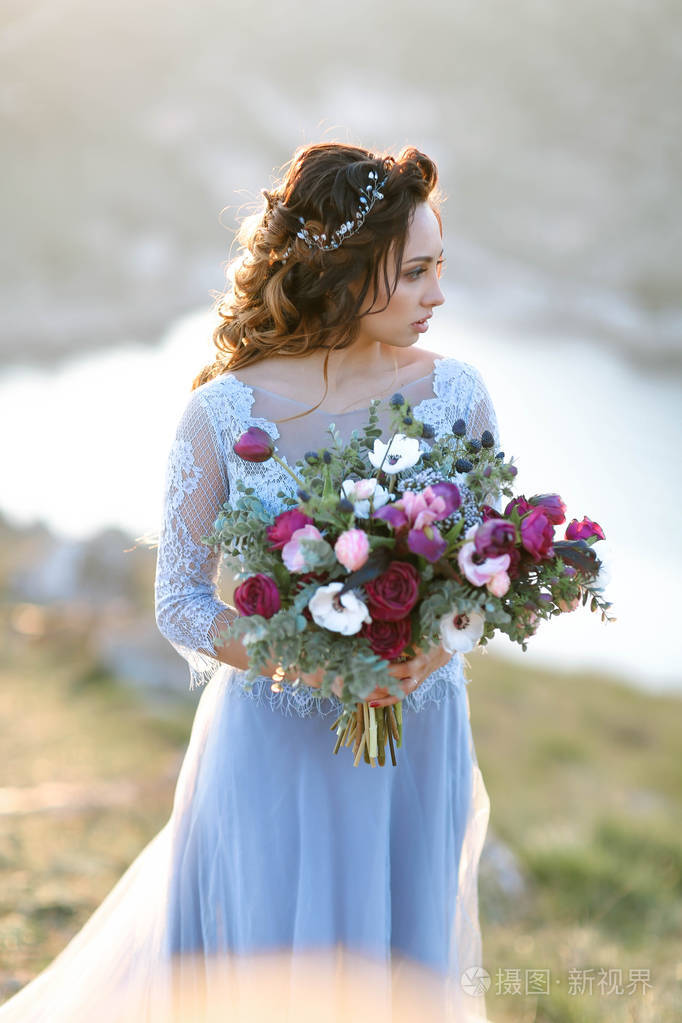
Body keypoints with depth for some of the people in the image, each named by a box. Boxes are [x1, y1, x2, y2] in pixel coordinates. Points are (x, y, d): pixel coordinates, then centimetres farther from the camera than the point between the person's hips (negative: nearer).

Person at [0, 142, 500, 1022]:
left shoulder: (455, 396, -7)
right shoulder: (222, 415, -14)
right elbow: (179, 602, -7)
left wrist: (439, 637, -18)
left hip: (418, 743, 3)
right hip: (271, 750, -3)